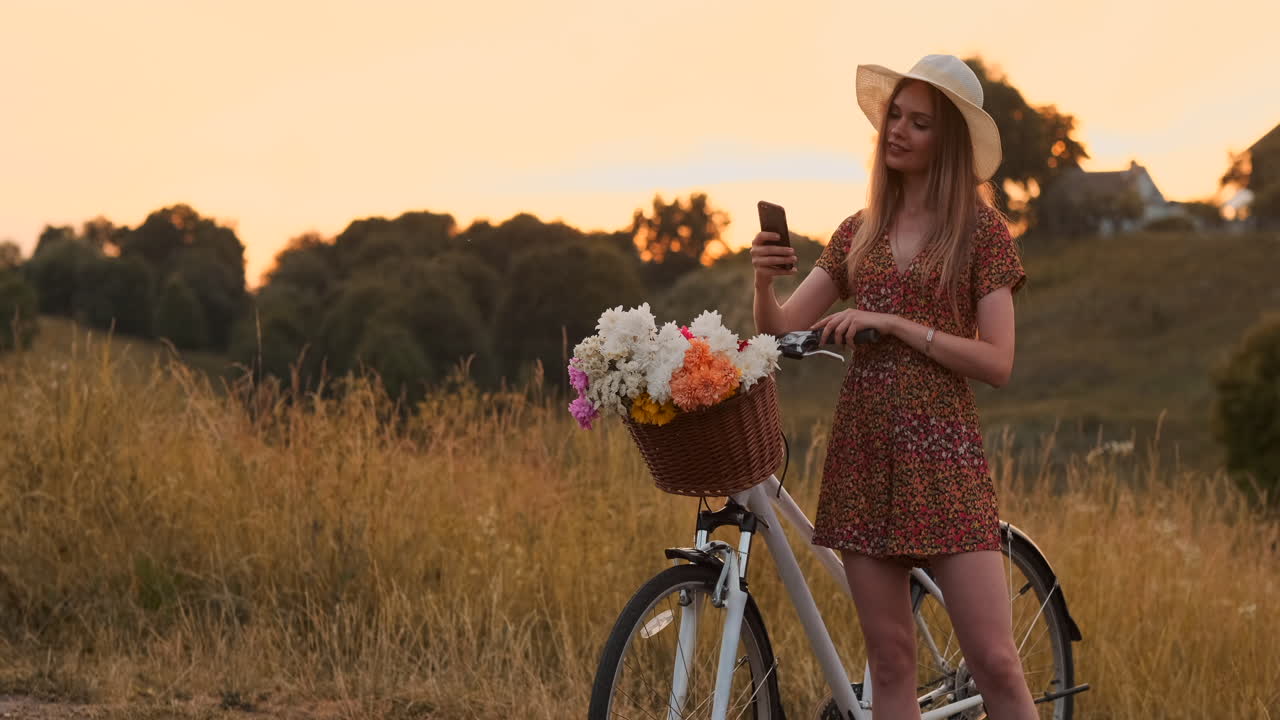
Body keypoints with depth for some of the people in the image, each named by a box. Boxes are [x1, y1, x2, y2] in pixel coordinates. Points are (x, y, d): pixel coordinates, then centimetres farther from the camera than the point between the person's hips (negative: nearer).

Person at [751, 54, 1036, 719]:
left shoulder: (980, 230, 1)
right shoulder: (859, 232, 13)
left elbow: (997, 363, -7)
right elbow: (780, 329, 8)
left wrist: (893, 323, -14)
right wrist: (764, 279, -13)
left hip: (942, 456, -4)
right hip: (862, 454, 4)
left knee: (994, 662, -9)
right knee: (890, 662, 5)